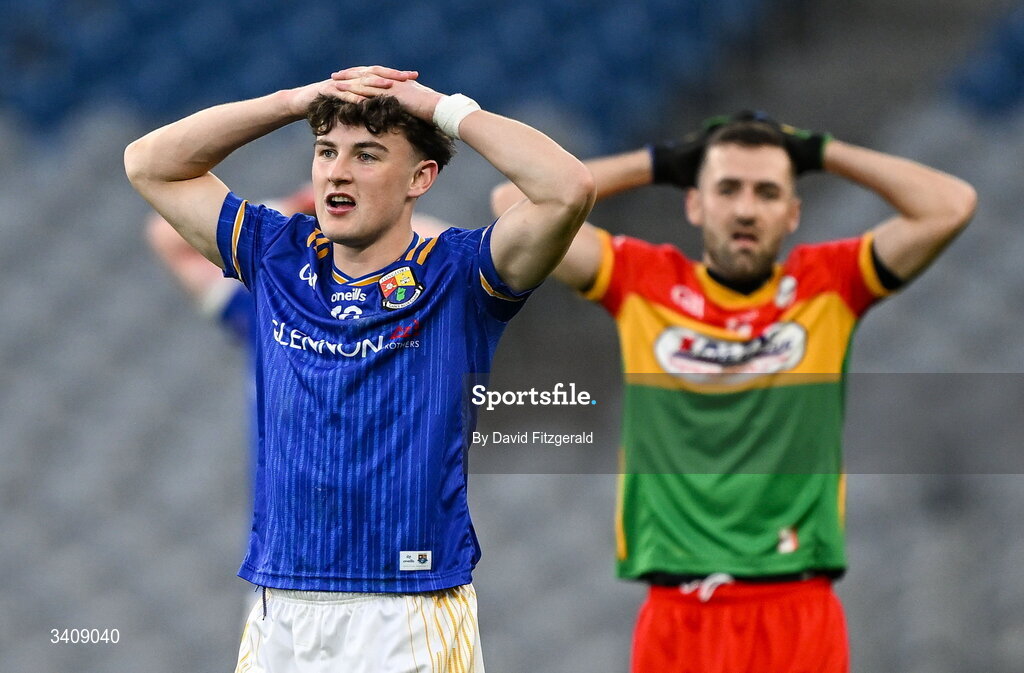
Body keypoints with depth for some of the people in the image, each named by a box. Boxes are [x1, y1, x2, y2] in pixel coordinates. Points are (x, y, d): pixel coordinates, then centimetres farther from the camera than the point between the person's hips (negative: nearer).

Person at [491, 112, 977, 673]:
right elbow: (515, 203, 7)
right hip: (676, 619, 1)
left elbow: (950, 206, 1)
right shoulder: (642, 284, 9)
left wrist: (818, 153, 8)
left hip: (797, 617, -1)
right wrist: (657, 163, 12)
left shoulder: (829, 285, 8)